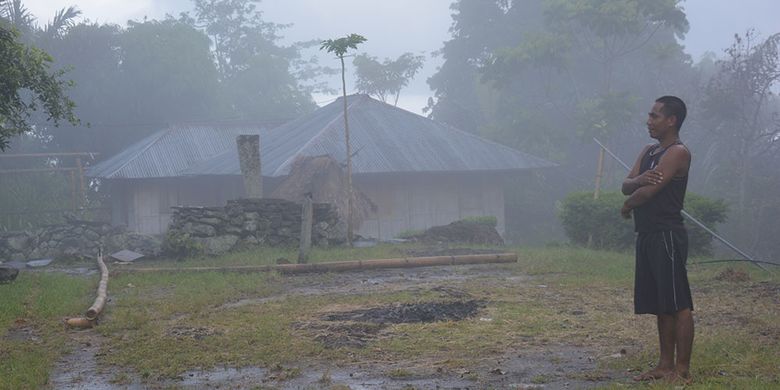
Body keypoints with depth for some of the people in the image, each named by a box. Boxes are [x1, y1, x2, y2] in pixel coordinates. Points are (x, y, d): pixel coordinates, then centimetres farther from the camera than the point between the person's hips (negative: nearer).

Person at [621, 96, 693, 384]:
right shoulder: (649, 151, 17)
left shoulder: (677, 153, -11)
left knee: (678, 305, -6)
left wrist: (627, 206, 1)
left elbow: (647, 192, -19)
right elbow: (626, 186, 6)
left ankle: (682, 370, -3)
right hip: (647, 235, 9)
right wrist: (639, 180, -16)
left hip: (668, 236, -9)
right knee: (661, 306, 13)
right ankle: (666, 365, 20)